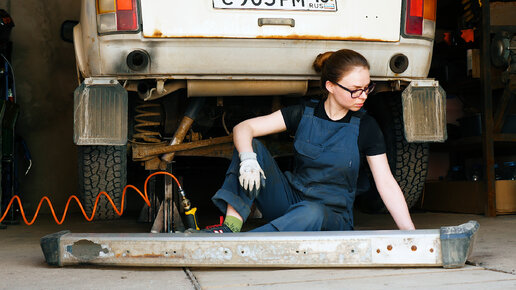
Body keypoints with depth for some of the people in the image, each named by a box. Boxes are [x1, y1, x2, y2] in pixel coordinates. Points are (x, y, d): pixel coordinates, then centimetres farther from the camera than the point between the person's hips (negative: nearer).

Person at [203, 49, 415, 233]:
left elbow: (386, 183, -3)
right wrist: (248, 159, -28)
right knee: (251, 146, -15)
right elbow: (243, 128, -6)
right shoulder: (303, 114, -1)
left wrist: (410, 232, -14)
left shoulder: (365, 127, -3)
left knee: (312, 213, -40)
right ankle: (231, 225, -29)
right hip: (290, 201, 3)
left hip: (332, 217, -2)